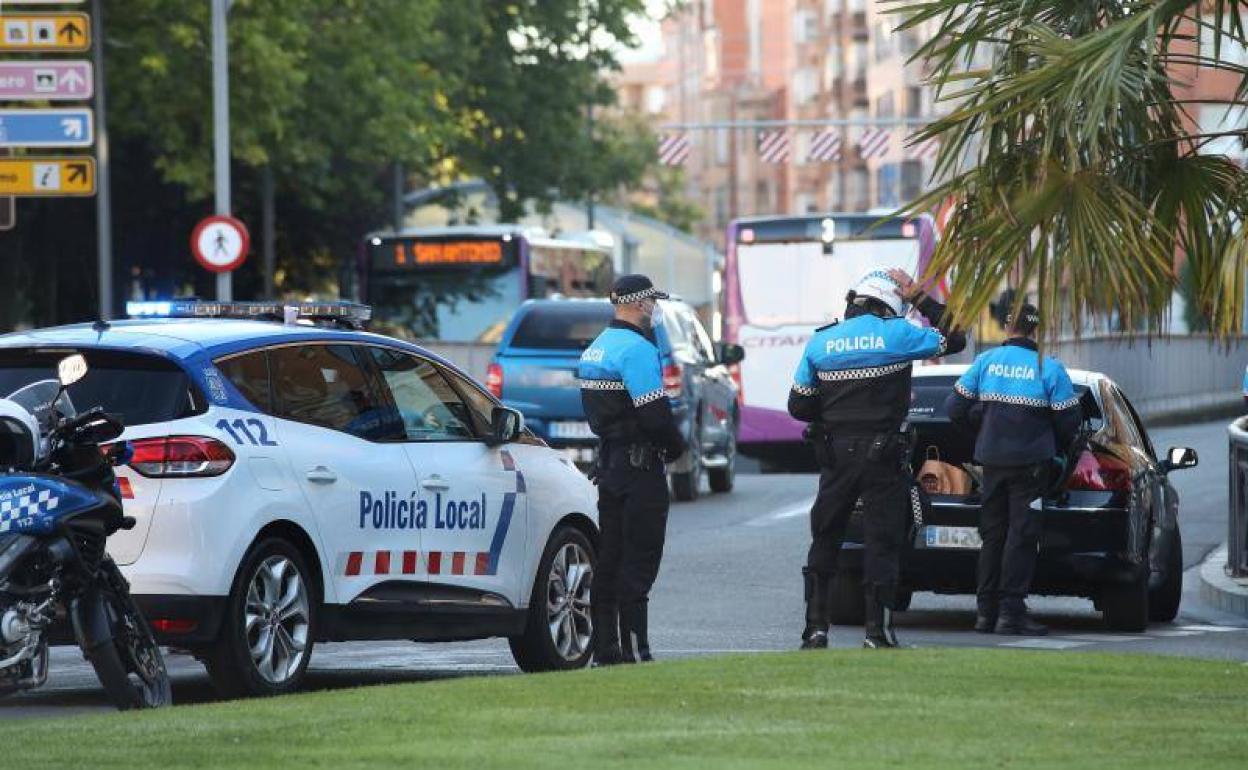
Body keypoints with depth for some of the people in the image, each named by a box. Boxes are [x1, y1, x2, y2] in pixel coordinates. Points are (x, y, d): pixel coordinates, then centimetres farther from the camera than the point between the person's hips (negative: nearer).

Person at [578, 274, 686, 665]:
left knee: (609, 559, 12)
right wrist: (676, 446, -2)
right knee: (638, 559, -7)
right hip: (639, 465, -9)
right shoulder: (636, 349, -15)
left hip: (608, 463, 9)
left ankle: (605, 648, 14)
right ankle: (634, 650, -9)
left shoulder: (595, 349, 15)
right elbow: (654, 413, -21)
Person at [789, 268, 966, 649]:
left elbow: (798, 406, 7)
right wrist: (920, 298, 13)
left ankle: (815, 628, 8)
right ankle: (877, 630, -1)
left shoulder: (820, 342, 4)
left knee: (824, 541, 12)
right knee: (882, 542, 2)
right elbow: (954, 339, 8)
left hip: (835, 453, 3)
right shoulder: (896, 334, -6)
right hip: (882, 455, -3)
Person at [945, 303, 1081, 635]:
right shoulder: (1049, 368, -7)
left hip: (992, 459, 4)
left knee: (992, 535, 12)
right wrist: (1056, 448, 15)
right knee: (1021, 535, -1)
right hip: (1031, 463, -3)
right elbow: (1068, 422, -4)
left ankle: (986, 611, 12)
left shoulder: (986, 361, 1)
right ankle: (1011, 611, -7)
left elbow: (956, 408, 4)